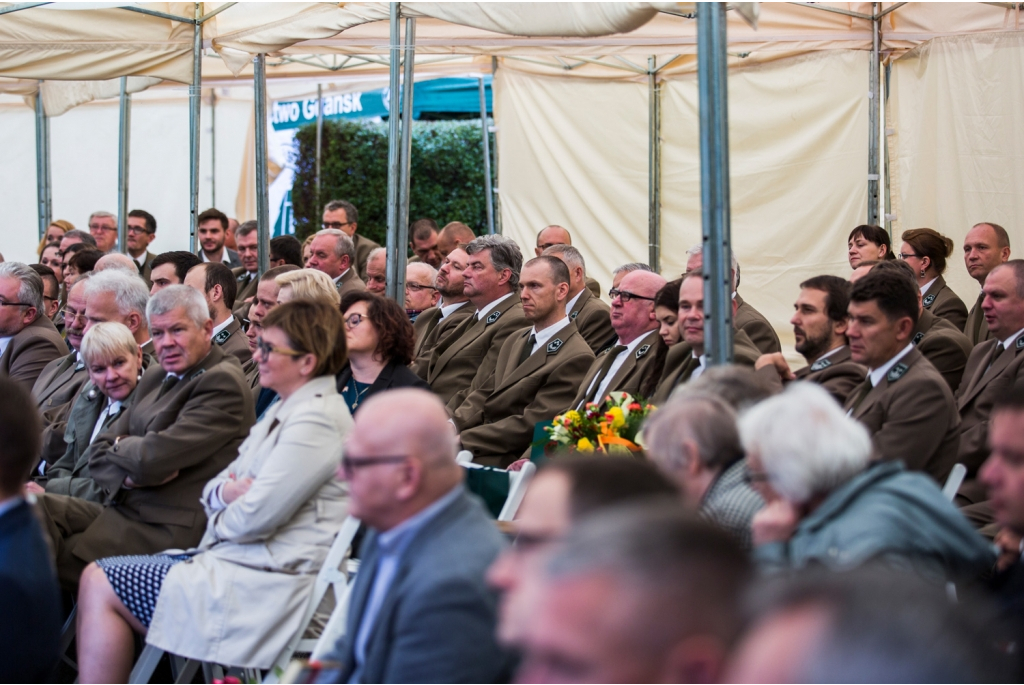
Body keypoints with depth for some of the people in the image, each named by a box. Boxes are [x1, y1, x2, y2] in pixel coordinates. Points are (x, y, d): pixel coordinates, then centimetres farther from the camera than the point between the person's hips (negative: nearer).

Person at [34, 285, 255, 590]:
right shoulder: (156, 377, 19)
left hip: (167, 530, -9)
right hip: (121, 506, 9)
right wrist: (127, 474, -8)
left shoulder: (223, 383, -11)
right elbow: (97, 453, 15)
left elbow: (153, 459, -19)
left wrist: (120, 445, 3)